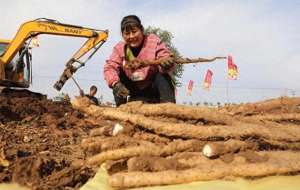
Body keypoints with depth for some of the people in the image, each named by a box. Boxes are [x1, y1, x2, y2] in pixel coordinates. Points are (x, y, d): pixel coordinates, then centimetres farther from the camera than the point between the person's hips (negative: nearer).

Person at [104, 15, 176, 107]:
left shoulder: (153, 41, -14)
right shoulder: (119, 48, -7)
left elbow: (165, 57, -25)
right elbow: (110, 67, -17)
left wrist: (166, 64, -51)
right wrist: (115, 83, -38)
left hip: (155, 88, -3)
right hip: (136, 92, 3)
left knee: (163, 75, -30)